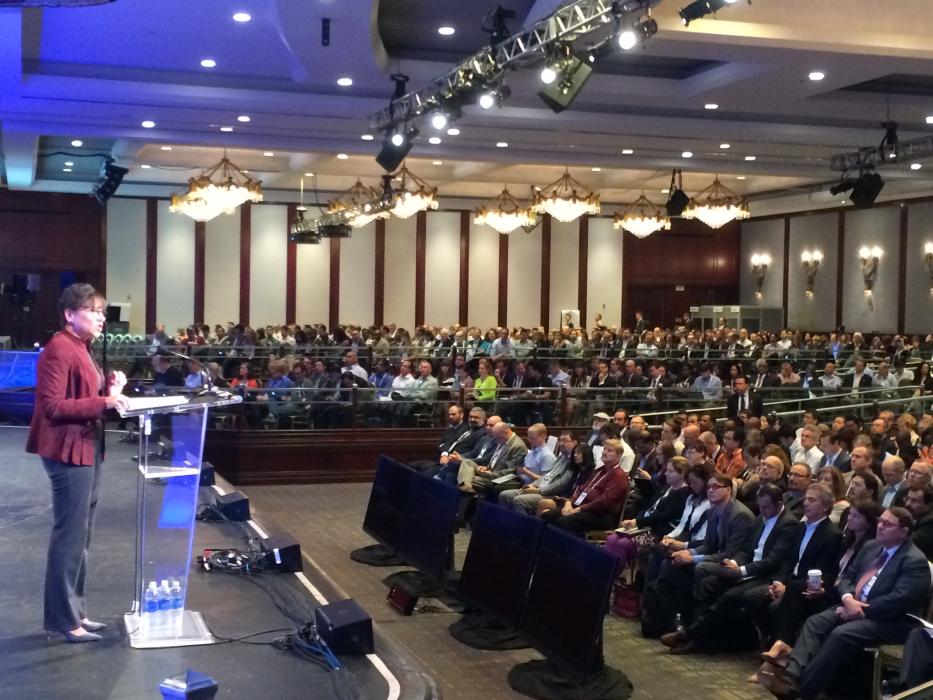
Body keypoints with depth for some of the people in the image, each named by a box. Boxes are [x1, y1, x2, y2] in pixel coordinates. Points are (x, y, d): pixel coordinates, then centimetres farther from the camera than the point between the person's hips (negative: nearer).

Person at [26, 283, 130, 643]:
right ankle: (63, 618, 4)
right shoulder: (58, 350, -15)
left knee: (81, 536, 15)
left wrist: (110, 389, 6)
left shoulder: (82, 349, 16)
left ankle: (74, 610, 24)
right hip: (69, 452, -10)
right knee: (69, 536, -5)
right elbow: (53, 406, -21)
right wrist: (104, 402, -26)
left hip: (88, 450, 10)